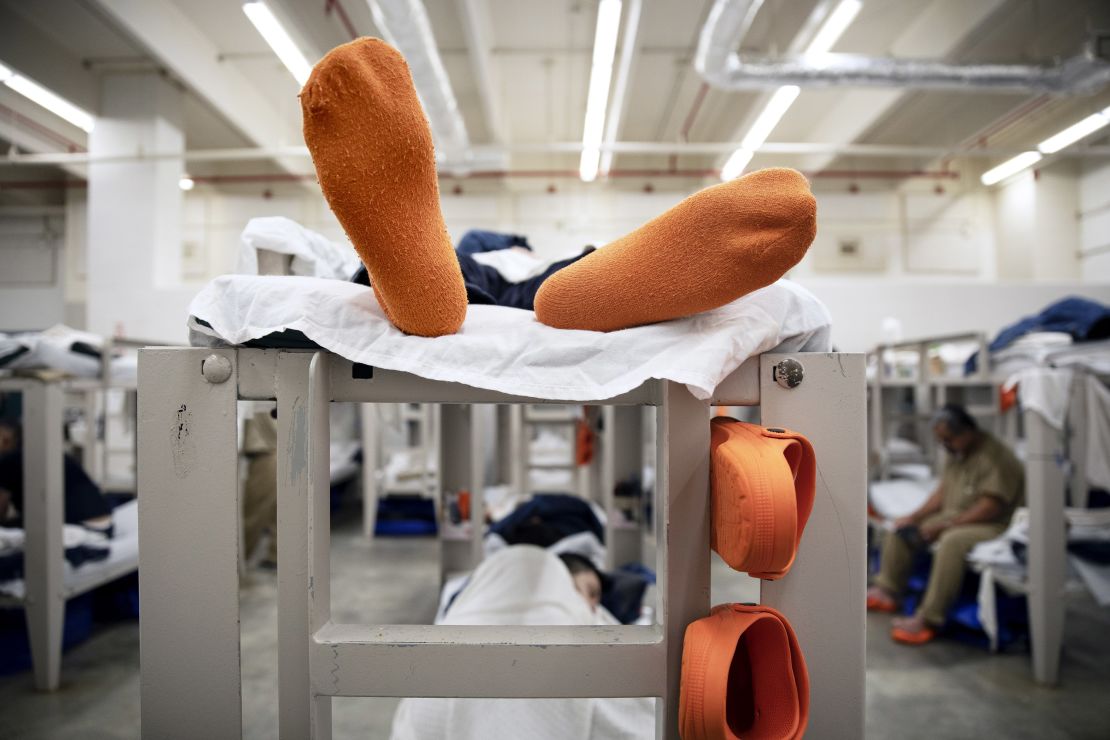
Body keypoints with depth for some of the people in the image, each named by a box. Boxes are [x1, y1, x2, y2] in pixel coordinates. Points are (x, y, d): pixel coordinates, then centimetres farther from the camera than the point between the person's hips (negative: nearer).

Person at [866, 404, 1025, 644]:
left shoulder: (995, 457, -19)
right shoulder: (957, 453, 10)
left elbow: (990, 508, -24)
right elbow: (942, 491, 12)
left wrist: (945, 525, -23)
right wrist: (913, 517, 0)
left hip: (990, 526, -10)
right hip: (953, 518, 10)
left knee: (951, 542, -37)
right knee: (901, 529, 1)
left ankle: (928, 620, -34)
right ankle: (887, 591, 1)